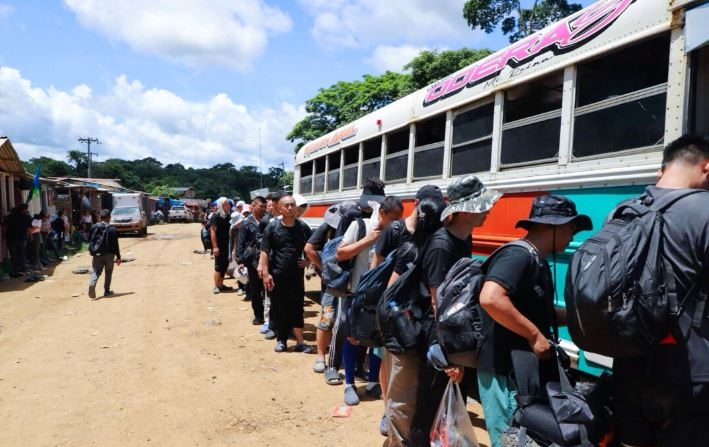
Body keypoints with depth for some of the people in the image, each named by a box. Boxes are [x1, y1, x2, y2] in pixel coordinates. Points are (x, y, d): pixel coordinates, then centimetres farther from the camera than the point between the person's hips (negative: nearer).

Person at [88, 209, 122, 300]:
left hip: (97, 254, 2)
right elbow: (115, 244, -8)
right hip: (109, 254, -2)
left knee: (96, 271, 4)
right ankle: (107, 291, 15)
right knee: (108, 272, 13)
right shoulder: (112, 229, -9)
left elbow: (89, 240, 9)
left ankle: (92, 283, -26)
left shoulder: (94, 227, 1)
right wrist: (118, 257, -3)